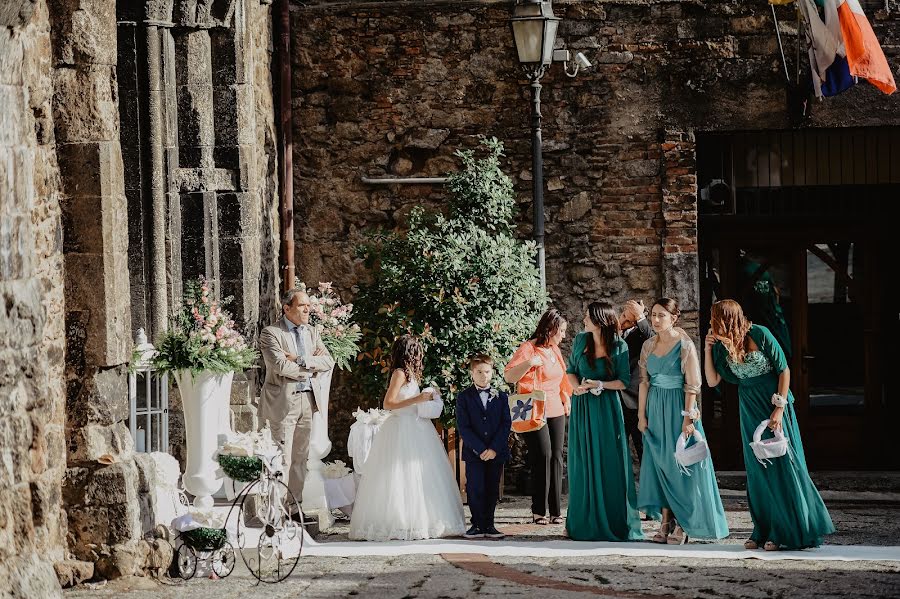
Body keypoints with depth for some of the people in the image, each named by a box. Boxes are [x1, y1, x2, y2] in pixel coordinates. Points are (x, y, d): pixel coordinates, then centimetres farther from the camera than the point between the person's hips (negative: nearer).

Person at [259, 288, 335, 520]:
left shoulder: (312, 332, 15)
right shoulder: (271, 334, -6)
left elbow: (328, 362, 3)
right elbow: (281, 365, -18)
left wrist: (300, 360, -12)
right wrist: (312, 368, -7)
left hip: (308, 401, 6)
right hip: (283, 402, -6)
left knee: (301, 458, 9)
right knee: (282, 459, -6)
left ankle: (296, 505, 15)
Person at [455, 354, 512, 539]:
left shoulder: (501, 397, 8)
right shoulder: (464, 397, 2)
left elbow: (506, 424, 1)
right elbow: (463, 427, -5)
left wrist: (494, 449, -11)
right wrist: (480, 449, -14)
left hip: (496, 453, 2)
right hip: (473, 453, -2)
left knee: (492, 489, 4)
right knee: (476, 489, -6)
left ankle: (489, 524, 11)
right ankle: (478, 525, 2)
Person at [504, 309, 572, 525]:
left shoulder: (554, 349, 18)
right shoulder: (528, 348, -6)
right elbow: (509, 376, -12)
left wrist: (566, 399, 20)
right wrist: (529, 363, -23)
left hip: (556, 412, 7)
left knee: (556, 457, 1)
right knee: (543, 455, -15)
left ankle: (556, 511, 1)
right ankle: (538, 511, -10)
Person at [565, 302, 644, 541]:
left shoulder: (619, 347, -6)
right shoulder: (581, 340, 3)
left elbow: (624, 382, -4)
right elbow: (570, 371, 11)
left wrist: (601, 384, -18)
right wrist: (578, 386, -9)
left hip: (607, 409, -3)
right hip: (582, 408, 3)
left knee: (609, 466, -3)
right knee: (583, 465, 5)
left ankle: (615, 523, 2)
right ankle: (584, 522, 12)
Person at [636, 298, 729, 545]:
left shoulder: (684, 345, -9)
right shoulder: (648, 346, 8)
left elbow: (692, 384, -11)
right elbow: (644, 381, 11)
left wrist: (688, 417, -16)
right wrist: (642, 414, 6)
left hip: (678, 406, -6)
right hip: (655, 407, 6)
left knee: (680, 464, -3)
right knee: (659, 463, 4)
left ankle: (683, 524, 1)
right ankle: (666, 522, 8)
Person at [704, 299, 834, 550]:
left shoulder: (759, 335, -15)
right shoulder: (722, 346, 1)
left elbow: (784, 370, -12)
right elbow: (712, 380, 1)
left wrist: (779, 407, -17)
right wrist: (707, 350, -9)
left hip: (774, 403, -5)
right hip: (750, 408, 5)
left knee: (782, 465, -4)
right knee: (756, 470, 4)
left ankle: (788, 532, 2)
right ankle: (763, 532, 9)